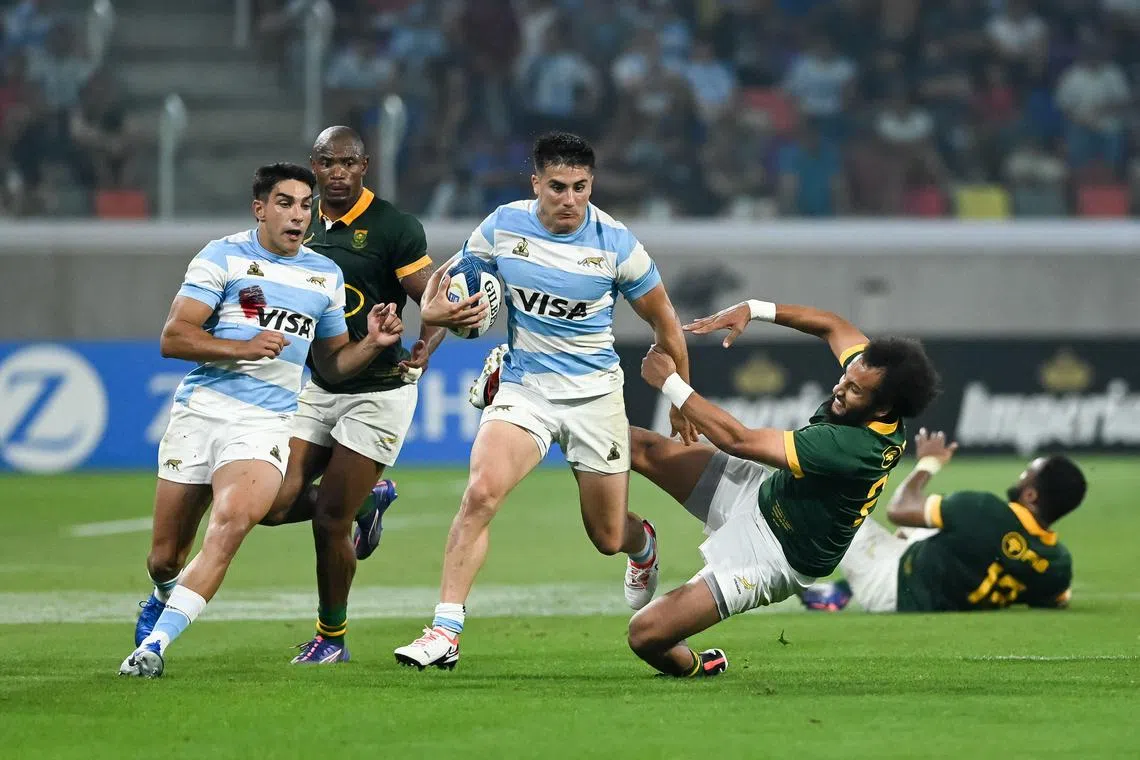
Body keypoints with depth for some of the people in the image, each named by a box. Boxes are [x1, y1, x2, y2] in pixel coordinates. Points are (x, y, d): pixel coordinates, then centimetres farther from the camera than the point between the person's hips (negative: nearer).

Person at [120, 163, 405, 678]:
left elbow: (331, 364, 22)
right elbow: (173, 338, -4)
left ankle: (156, 642, -28)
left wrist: (372, 343, 3)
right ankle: (165, 597, 41)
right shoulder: (223, 257, 2)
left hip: (266, 423, 1)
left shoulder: (326, 276, 14)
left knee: (233, 519, -29)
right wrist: (243, 348, -16)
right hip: (201, 409, -1)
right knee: (165, 558, 3)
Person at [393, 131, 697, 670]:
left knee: (608, 538, 8)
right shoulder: (502, 227, -7)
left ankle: (643, 545, 49)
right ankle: (445, 631, -23)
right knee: (481, 493, -25)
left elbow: (663, 321, 2)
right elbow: (447, 285, 8)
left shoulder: (616, 243, -11)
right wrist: (434, 312, -17)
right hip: (523, 385, 1)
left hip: (595, 392, -1)